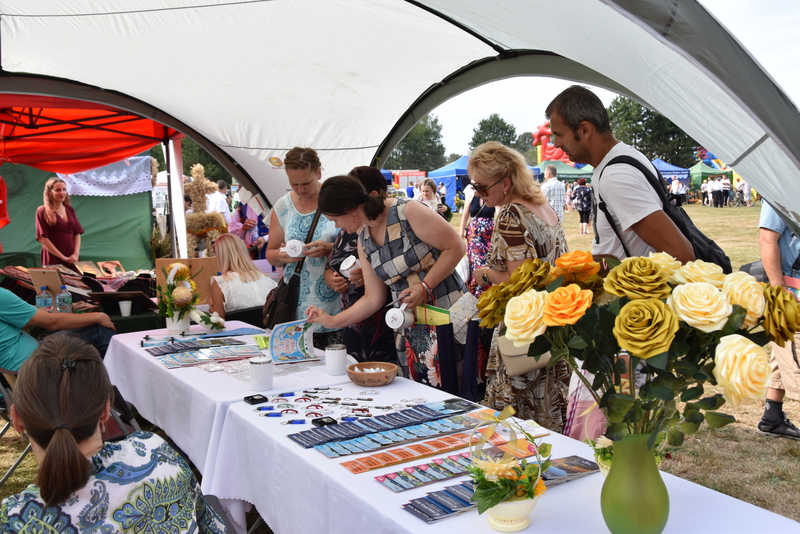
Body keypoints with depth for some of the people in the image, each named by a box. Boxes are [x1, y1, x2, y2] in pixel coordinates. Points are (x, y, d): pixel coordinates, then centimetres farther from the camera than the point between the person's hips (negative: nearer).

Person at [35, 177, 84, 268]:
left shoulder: (70, 210, 11)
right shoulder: (42, 211, -3)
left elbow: (77, 233, 10)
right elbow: (42, 238, -9)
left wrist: (76, 254, -6)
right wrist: (62, 257, -13)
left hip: (72, 259, 4)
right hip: (54, 260, -4)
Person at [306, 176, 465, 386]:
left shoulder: (407, 211, -12)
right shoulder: (364, 241, 8)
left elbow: (455, 247, -11)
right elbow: (373, 299, 11)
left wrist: (424, 286, -18)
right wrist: (332, 321, 7)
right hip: (410, 330, 6)